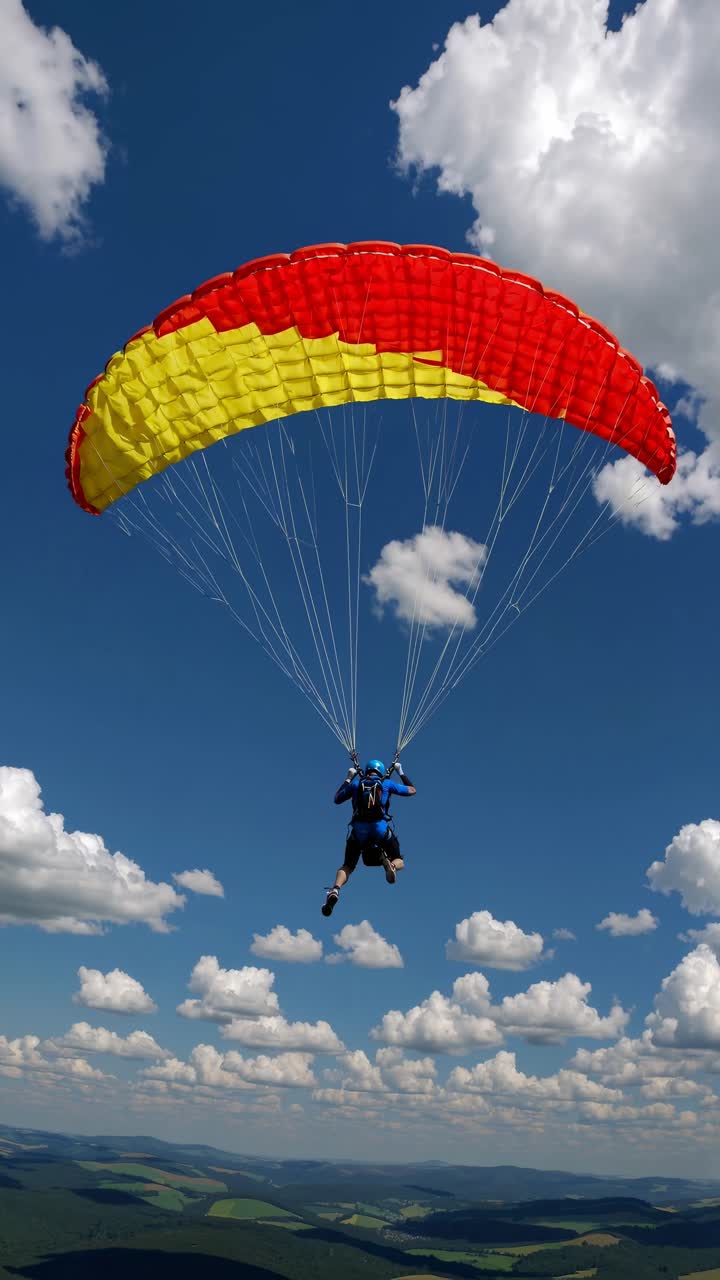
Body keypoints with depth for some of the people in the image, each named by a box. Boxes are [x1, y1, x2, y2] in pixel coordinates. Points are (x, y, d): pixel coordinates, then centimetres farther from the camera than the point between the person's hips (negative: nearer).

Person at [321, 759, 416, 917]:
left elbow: (337, 799, 32)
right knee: (399, 862, 16)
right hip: (380, 828, -1)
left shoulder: (356, 783, 16)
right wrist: (401, 772, 41)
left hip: (359, 829, 1)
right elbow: (412, 790, 29)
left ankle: (335, 890, -18)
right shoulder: (387, 783, 14)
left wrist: (348, 778, 40)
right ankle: (390, 865, -24)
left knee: (347, 866, 14)